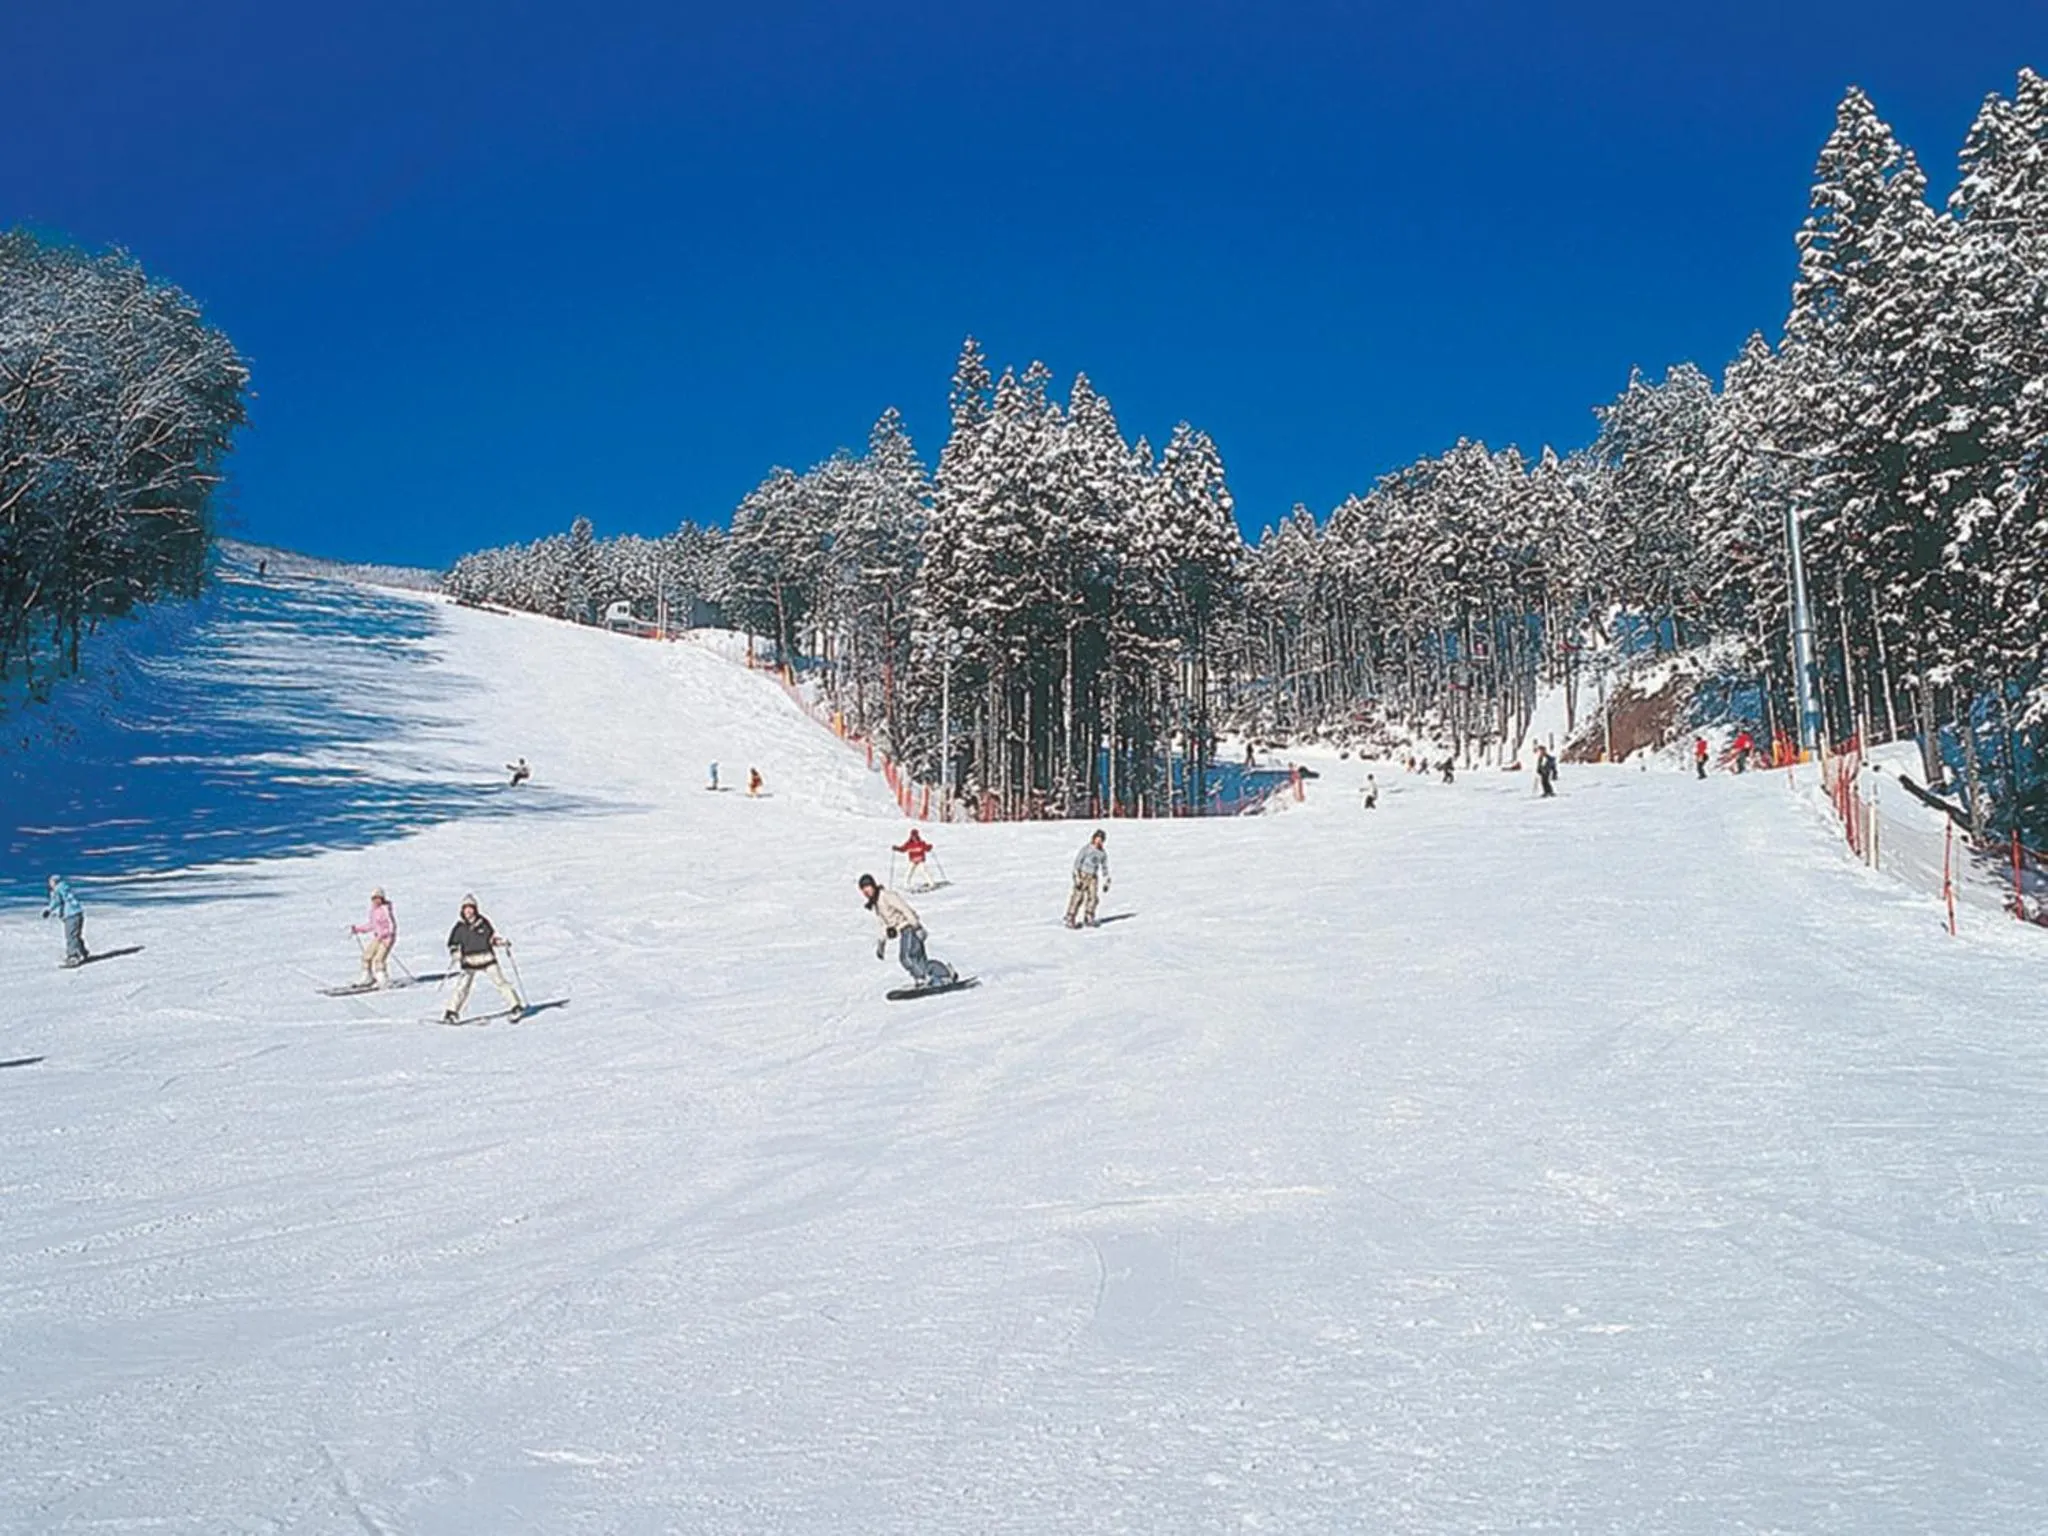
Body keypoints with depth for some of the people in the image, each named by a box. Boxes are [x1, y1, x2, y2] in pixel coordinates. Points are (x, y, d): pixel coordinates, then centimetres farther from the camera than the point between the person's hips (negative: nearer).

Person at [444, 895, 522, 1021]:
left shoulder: (483, 922, -1)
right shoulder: (460, 927, -1)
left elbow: (492, 937, 10)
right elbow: (453, 944, 7)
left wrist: (502, 942, -6)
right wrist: (454, 955, -10)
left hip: (487, 959, 0)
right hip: (469, 962, 0)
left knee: (500, 982, -5)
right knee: (462, 986, -8)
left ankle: (516, 1007, 0)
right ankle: (451, 1013, 0)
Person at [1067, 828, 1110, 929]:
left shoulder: (1103, 852, 7)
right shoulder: (1086, 848, -10)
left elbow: (1105, 867, 18)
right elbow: (1077, 862, -12)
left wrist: (1106, 881, 14)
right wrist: (1077, 877, -19)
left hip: (1093, 877, 5)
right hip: (1082, 875, -5)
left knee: (1093, 897, -3)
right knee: (1078, 896, -11)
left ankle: (1089, 919, 12)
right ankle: (1069, 920, -9)